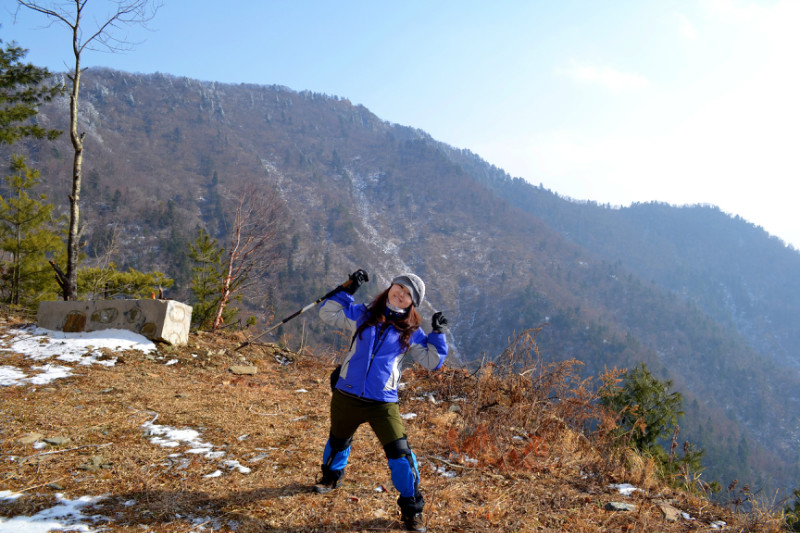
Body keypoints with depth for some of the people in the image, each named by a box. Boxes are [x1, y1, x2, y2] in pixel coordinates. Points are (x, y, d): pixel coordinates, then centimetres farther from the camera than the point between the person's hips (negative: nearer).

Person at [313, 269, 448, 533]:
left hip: (383, 404, -2)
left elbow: (432, 362, 2)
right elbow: (328, 313, 3)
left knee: (400, 453, -12)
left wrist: (437, 334, -9)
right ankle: (331, 476, 58)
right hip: (346, 397, 2)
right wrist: (347, 289, -5)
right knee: (338, 442, 24)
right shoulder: (362, 314, 3)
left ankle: (411, 508, 9)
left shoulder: (411, 332, 0)